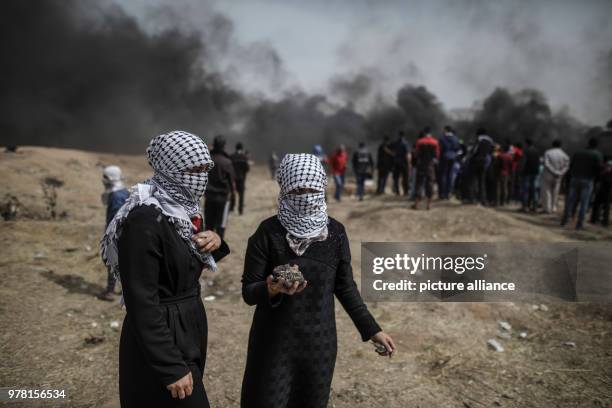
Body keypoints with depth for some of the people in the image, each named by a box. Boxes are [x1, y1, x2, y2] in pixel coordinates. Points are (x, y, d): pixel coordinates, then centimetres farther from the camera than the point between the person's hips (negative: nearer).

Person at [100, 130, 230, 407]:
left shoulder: (185, 206, 1)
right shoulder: (144, 219, -24)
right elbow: (141, 302, -23)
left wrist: (214, 243, -7)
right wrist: (171, 367, -22)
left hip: (189, 325, 8)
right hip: (161, 335, -8)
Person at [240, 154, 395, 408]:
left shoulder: (336, 232, -4)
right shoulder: (268, 232, -12)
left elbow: (345, 286, 5)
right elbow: (248, 291, -10)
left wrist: (371, 330, 4)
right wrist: (272, 289, -30)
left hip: (319, 341, 3)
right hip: (275, 342, -2)